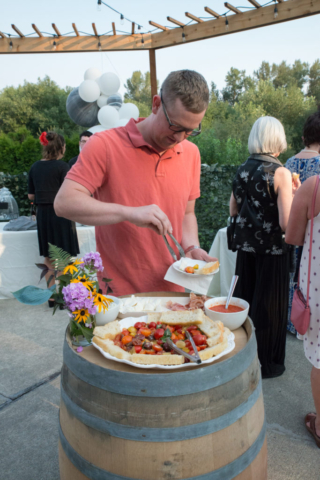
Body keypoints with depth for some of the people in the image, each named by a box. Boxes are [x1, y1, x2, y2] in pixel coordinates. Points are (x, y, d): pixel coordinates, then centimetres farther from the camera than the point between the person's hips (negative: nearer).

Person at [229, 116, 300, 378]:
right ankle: (267, 364, 26)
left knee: (245, 301, 18)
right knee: (269, 305, 9)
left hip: (245, 248, 6)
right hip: (272, 251, -5)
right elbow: (286, 223, -20)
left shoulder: (242, 170, 2)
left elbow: (233, 210, 11)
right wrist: (293, 194, -5)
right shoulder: (280, 173, -15)